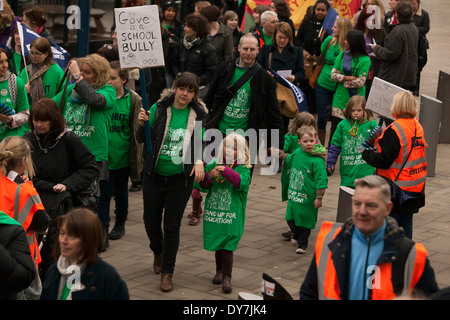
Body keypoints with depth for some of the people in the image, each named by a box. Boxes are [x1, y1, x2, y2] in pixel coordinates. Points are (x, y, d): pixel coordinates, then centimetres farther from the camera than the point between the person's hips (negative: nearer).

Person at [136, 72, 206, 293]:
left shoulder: (198, 114, -2)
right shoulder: (158, 109, -6)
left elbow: (201, 142, 9)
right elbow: (141, 140, -3)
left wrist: (199, 160, -10)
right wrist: (142, 124, -23)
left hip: (181, 179, -1)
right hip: (154, 175, 1)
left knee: (172, 225, 2)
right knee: (151, 222, 11)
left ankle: (167, 272, 14)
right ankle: (158, 253, 43)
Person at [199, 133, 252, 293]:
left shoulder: (243, 169, -4)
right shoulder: (213, 164, 4)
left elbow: (242, 182, -23)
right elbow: (203, 185, 3)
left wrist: (226, 171, -31)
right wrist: (209, 176, -18)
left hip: (232, 216, -3)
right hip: (213, 212, 3)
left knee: (227, 246, -6)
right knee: (217, 244, 15)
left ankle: (226, 277, 0)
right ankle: (219, 271, 34)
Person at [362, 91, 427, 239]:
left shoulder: (394, 130, -20)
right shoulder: (418, 126, 5)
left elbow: (384, 161, -21)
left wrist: (366, 153, -6)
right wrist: (381, 143, 14)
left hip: (396, 184, -8)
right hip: (415, 184, 8)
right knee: (406, 220, 16)